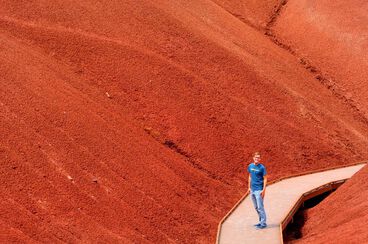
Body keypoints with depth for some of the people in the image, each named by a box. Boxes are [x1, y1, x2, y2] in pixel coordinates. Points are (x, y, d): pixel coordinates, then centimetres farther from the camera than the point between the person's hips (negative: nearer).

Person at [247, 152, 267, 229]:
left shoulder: (262, 167, -9)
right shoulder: (250, 166, 8)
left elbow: (265, 179, -8)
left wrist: (264, 190, -14)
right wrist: (249, 187, 16)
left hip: (259, 190, -7)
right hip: (252, 190, 7)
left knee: (260, 207, -7)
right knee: (256, 207, 13)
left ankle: (263, 223, -2)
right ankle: (261, 222, 23)